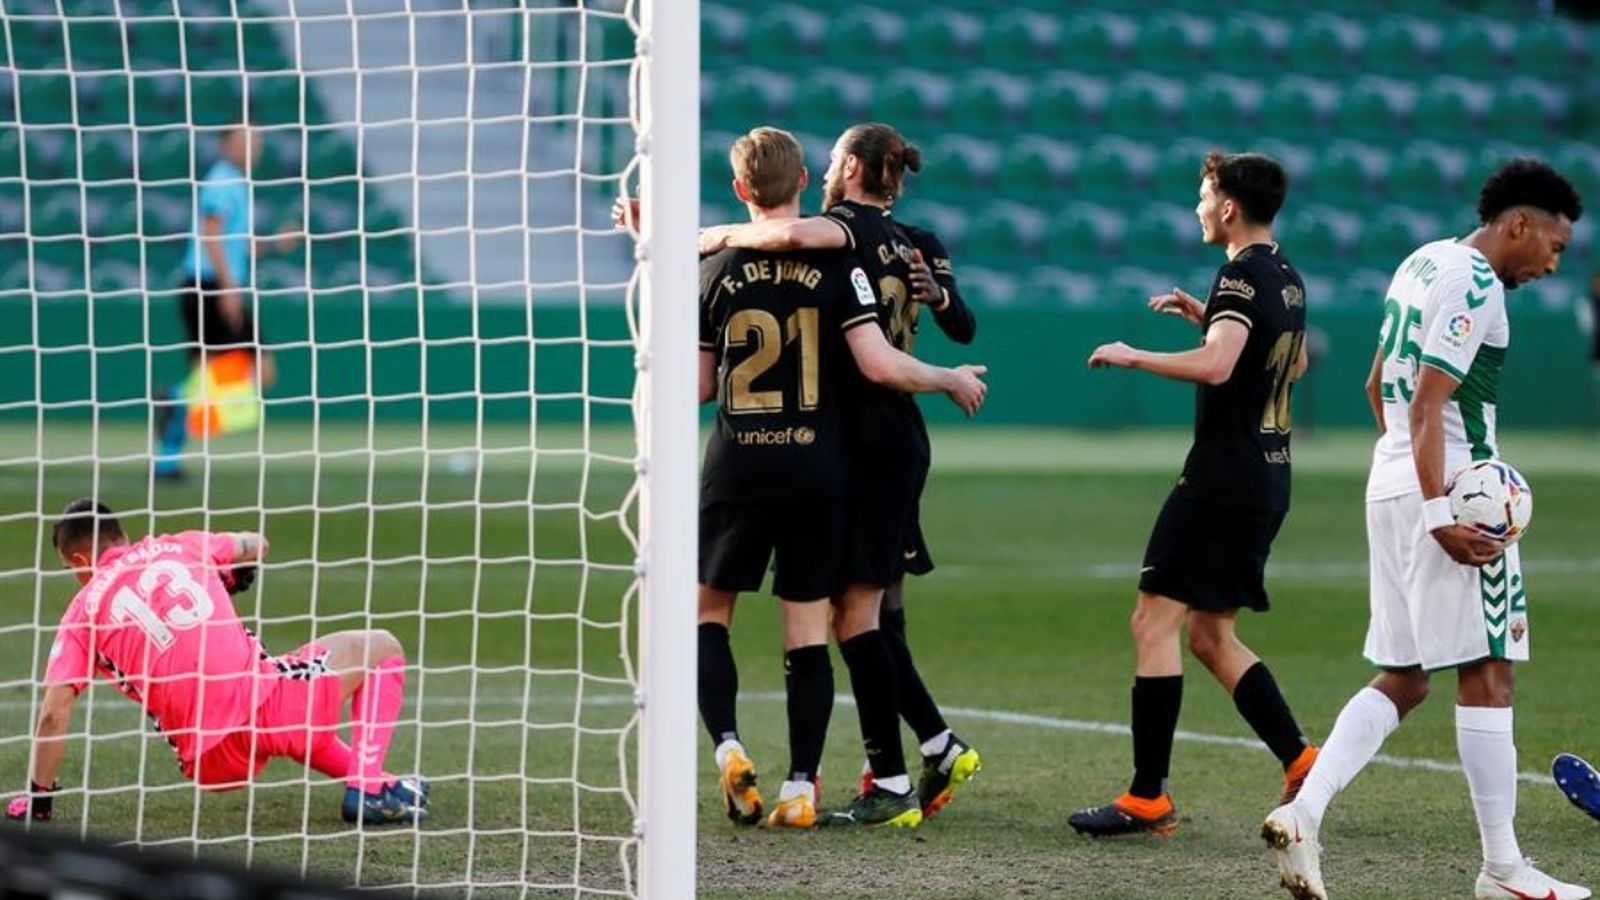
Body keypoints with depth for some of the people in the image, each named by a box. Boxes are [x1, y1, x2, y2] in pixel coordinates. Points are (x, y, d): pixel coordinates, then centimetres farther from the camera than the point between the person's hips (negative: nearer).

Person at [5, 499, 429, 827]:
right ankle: (368, 788, 4)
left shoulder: (84, 611, 10)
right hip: (263, 699, -2)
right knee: (381, 648, 19)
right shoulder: (179, 546, 14)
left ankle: (358, 774, 22)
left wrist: (38, 800, 11)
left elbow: (54, 713, 1)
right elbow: (255, 546, 31)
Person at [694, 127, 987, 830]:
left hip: (736, 472, 0)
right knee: (808, 626, 4)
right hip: (816, 472, 0)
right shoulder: (834, 263, -5)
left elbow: (701, 387, 6)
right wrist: (951, 381, 4)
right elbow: (878, 365, -13)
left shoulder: (717, 270, 1)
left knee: (710, 610, 13)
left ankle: (727, 747, -7)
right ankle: (800, 788, 1)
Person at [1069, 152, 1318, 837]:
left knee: (1154, 622, -7)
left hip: (1222, 483, -10)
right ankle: (1301, 762, 10)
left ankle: (1148, 799, -9)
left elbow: (1215, 366, -30)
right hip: (1266, 480, 10)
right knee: (1210, 635, 16)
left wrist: (1133, 356, -16)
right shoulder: (1286, 277, 15)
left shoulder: (1242, 274, -14)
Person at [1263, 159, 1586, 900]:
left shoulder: (1423, 262, 16)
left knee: (1400, 680, 11)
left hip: (1390, 484, 9)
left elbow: (1379, 387, 24)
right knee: (1485, 676, -3)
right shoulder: (1476, 286, -13)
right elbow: (1428, 405, -21)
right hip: (1449, 491, -9)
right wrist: (1437, 514, -25)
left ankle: (1302, 814, -5)